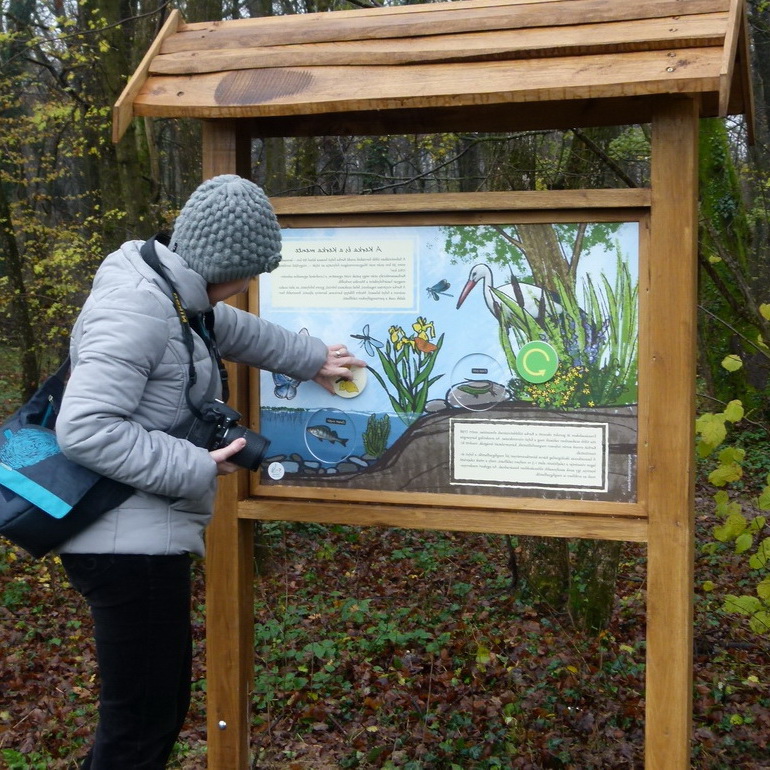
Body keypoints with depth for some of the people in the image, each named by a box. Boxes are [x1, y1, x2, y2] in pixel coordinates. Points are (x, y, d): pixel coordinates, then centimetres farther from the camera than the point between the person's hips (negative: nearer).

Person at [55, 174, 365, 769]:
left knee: (165, 705, 19)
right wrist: (196, 468, -20)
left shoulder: (171, 297, 11)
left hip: (147, 541, 11)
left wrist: (311, 358, 43)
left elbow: (234, 330, 31)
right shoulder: (137, 308, -20)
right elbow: (84, 428, -27)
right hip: (132, 545, -11)